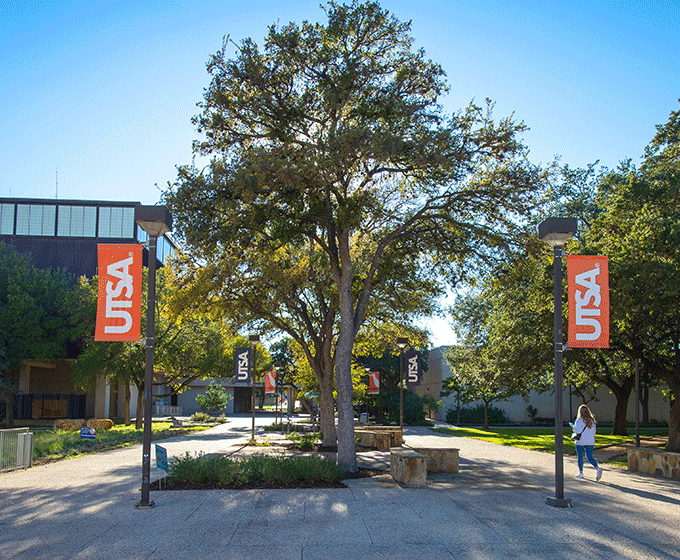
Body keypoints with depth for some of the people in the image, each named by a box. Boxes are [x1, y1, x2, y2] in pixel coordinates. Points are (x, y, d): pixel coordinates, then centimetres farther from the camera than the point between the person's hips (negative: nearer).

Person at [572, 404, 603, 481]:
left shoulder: (579, 420, -12)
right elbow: (594, 431, 10)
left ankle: (581, 473, 18)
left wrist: (574, 429, -2)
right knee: (590, 457, 5)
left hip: (580, 442, -4)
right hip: (590, 442, 4)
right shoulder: (592, 420, 5)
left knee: (580, 457, 11)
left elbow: (578, 430, -22)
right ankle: (597, 468, -19)